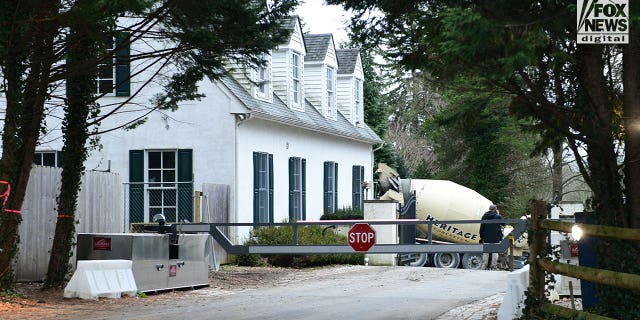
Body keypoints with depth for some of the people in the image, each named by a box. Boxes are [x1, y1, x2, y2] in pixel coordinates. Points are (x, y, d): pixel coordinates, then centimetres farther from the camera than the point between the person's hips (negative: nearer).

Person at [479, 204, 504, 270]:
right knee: (495, 252, 1)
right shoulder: (498, 216, -5)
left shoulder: (484, 216, 4)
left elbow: (482, 227, 6)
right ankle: (493, 266, -4)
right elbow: (503, 223, 11)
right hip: (496, 238, -2)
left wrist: (481, 236, 13)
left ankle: (484, 267, 6)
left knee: (485, 253, 7)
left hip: (486, 238, 2)